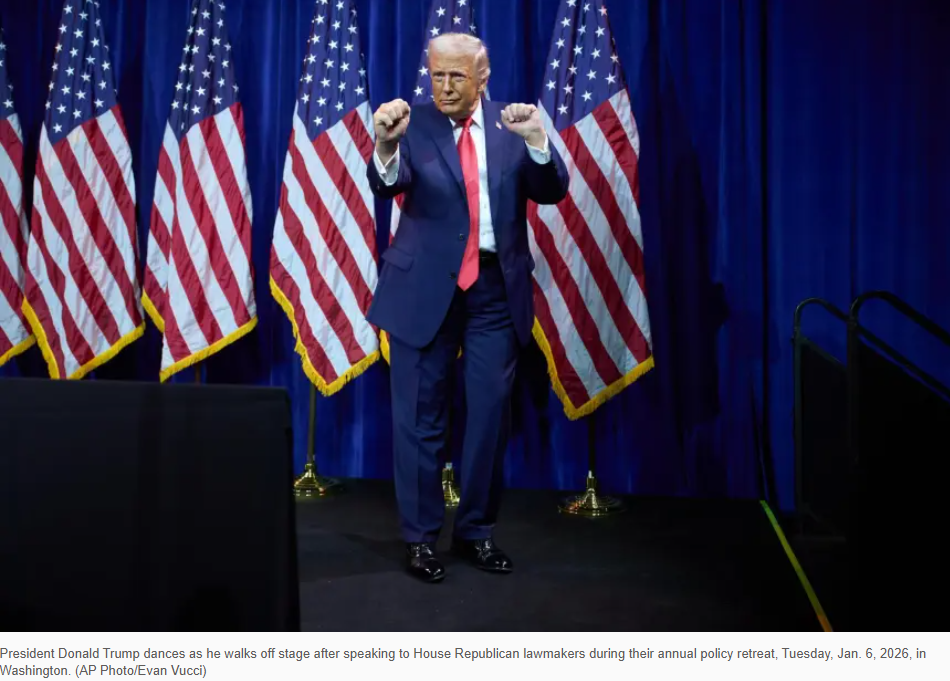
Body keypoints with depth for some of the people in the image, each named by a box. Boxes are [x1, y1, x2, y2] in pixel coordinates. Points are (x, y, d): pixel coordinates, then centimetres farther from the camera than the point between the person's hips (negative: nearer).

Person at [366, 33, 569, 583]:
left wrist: (538, 140, -24)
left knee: (491, 413, 9)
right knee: (421, 416, 5)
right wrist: (386, 144, -41)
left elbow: (552, 192, -6)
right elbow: (388, 184, -19)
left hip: (496, 287, 2)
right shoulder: (414, 124, -2)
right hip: (426, 286, -2)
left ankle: (477, 530, 25)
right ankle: (421, 536, 19)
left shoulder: (512, 125, 4)